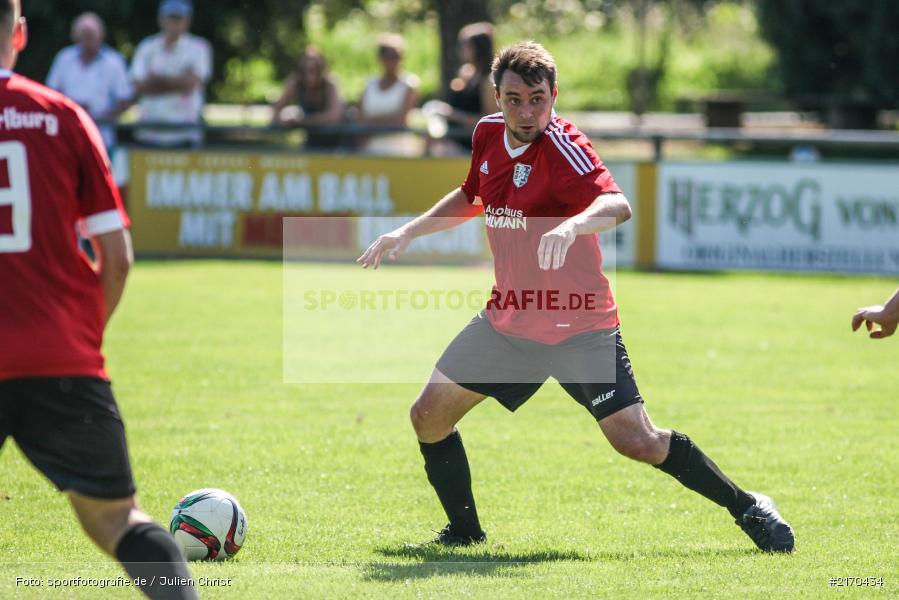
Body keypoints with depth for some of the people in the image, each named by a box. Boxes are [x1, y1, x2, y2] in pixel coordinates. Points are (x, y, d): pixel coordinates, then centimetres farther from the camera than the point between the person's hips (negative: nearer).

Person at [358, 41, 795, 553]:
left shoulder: (562, 146, -20)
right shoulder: (489, 134, 1)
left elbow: (617, 205, -38)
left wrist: (571, 226, -57)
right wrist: (408, 233, 17)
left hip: (579, 327, -6)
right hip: (508, 319, 7)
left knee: (638, 442, -13)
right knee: (429, 416, 3)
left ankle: (750, 509, 3)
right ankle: (464, 530, 22)